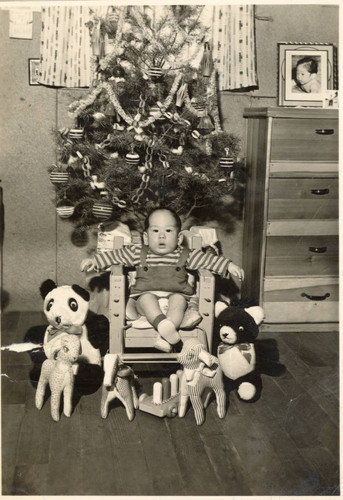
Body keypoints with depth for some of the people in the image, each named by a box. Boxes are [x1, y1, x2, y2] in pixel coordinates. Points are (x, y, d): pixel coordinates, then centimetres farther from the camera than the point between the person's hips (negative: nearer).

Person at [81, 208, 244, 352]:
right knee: (147, 299, -31)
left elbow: (208, 259, 7)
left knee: (178, 299, -32)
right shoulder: (137, 253, 11)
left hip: (175, 295, 0)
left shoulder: (185, 255, 9)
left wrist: (228, 265, -3)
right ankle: (162, 323, -57)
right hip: (147, 295, 0)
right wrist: (94, 260, 4)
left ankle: (165, 337, -49)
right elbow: (115, 255, 14)